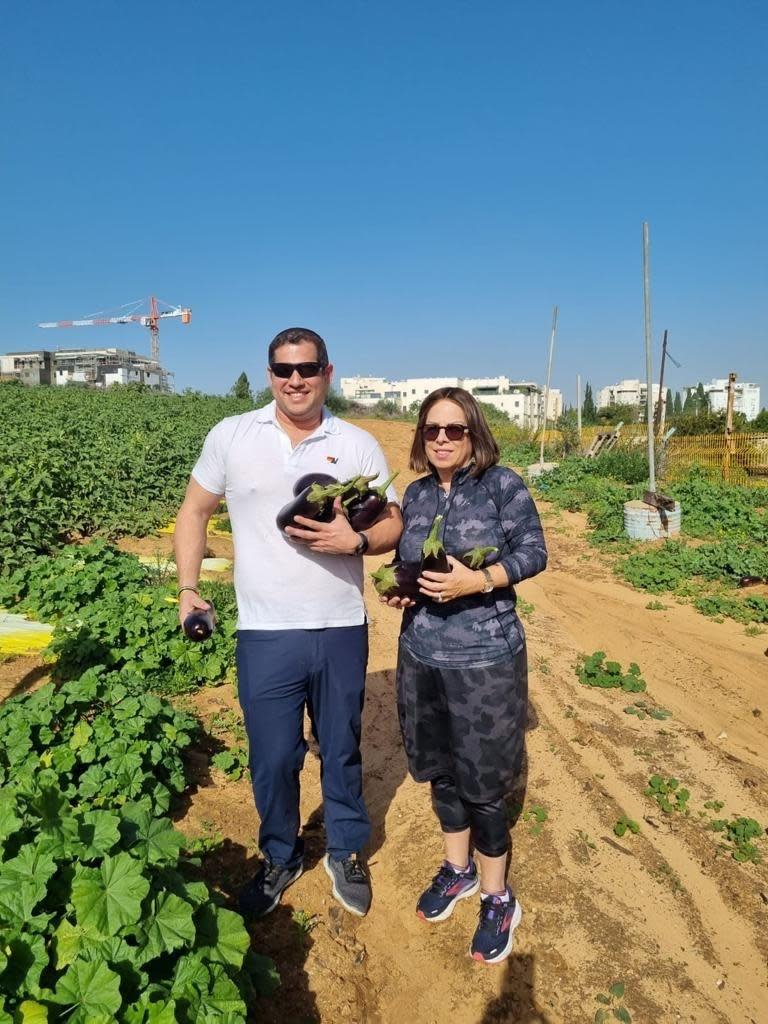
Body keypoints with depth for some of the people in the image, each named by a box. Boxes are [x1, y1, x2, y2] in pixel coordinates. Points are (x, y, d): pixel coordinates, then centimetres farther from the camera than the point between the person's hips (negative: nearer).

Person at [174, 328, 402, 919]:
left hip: (342, 631, 1)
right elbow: (195, 511, 8)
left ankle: (347, 852, 42)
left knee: (341, 751, 18)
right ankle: (281, 857, 40)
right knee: (272, 759, 12)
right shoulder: (231, 436, -1)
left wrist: (355, 541, -19)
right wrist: (188, 588, 0)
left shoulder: (359, 445, -1)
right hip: (265, 634, 0)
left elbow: (395, 526, 2)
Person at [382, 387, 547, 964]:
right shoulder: (415, 494, 6)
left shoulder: (502, 485, -9)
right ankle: (459, 868, 43)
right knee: (440, 770, 19)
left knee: (482, 782, 5)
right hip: (421, 655, 5)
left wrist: (476, 580, -23)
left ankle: (498, 899, 29)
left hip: (485, 660, -5)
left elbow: (534, 552, -9)